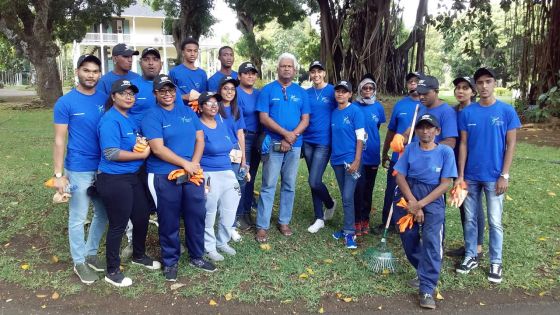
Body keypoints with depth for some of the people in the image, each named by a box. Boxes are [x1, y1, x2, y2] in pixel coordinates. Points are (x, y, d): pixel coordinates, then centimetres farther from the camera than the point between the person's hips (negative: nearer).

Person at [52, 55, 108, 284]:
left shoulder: (105, 98, 2)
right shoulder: (65, 102, -9)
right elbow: (59, 140, -8)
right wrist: (59, 174, -11)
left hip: (104, 167, 5)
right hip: (78, 170, -5)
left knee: (103, 214, 16)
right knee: (78, 218, 7)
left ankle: (91, 252, 35)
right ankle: (79, 261, 23)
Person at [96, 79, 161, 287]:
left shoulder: (130, 118, 11)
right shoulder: (110, 120, -17)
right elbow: (111, 153, -25)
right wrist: (142, 155, -17)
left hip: (133, 176, 9)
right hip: (114, 180, -9)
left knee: (142, 217, 19)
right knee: (118, 225, 2)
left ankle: (139, 256, 43)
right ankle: (112, 271, 20)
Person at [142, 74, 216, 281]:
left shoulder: (188, 112, 11)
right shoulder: (151, 117, -6)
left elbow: (200, 138, 6)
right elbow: (158, 149, -15)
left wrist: (195, 163, -9)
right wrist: (185, 164, -15)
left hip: (192, 173, 5)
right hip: (164, 177, -4)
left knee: (197, 215, 10)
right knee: (169, 221, 6)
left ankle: (197, 256, 28)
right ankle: (170, 261, 24)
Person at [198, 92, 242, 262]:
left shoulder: (222, 122, 8)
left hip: (228, 173, 7)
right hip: (209, 175, -6)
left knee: (229, 212, 12)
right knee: (209, 214, 4)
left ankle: (222, 242, 31)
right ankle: (209, 247, 21)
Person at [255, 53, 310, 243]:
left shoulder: (301, 92, 9)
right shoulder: (268, 90, 1)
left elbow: (305, 120, 5)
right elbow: (264, 118, -7)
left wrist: (292, 136, -12)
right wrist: (285, 133, -16)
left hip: (295, 145, 3)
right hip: (273, 144, -3)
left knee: (289, 185, 10)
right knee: (268, 186, -3)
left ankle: (284, 221, 22)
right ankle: (262, 226, 3)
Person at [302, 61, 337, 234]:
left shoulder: (332, 91, -3)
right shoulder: (306, 93, 8)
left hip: (324, 142, -5)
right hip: (308, 141, 5)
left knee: (314, 181, -10)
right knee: (314, 182, 9)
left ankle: (330, 203, 21)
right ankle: (319, 218, 22)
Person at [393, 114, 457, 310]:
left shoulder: (446, 152, -2)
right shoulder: (410, 149, 5)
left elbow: (445, 184, -7)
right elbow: (400, 176, 1)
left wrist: (421, 204, -14)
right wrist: (412, 202, -14)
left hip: (432, 200, -3)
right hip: (407, 196, 3)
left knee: (431, 240, -18)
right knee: (409, 238, 2)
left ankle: (426, 290, -15)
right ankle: (425, 273, 26)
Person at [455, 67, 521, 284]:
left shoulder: (507, 111, -4)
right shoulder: (467, 112, 1)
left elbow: (510, 145, -2)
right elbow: (463, 144, 3)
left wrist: (504, 175, -8)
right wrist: (460, 175, -2)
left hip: (494, 176, -2)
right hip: (471, 176, 2)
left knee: (495, 221, 4)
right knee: (470, 219, 10)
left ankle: (496, 262, 17)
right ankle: (470, 257, 24)